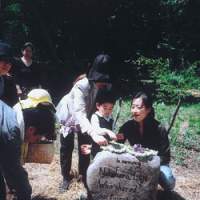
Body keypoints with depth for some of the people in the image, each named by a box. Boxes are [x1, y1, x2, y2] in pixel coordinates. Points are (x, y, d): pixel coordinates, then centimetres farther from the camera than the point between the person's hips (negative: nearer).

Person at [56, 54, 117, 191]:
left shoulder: (107, 87, -27)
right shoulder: (82, 86, -42)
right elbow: (80, 114, -51)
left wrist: (107, 130, -42)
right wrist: (94, 134, -65)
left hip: (87, 116, 3)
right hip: (69, 115, -3)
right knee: (67, 148, 6)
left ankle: (84, 175, 29)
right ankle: (66, 177, 25)